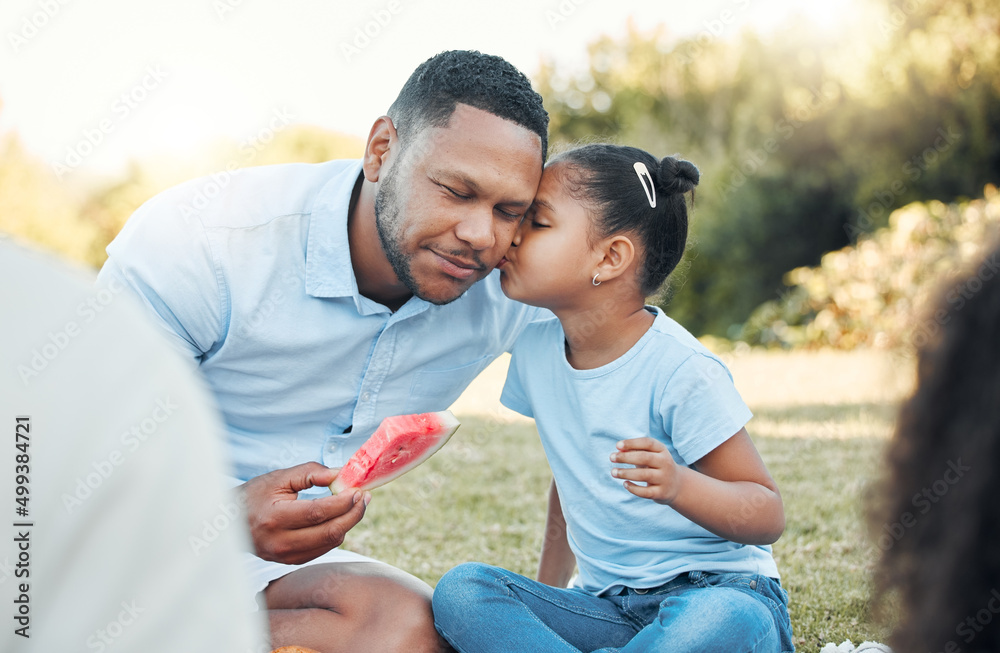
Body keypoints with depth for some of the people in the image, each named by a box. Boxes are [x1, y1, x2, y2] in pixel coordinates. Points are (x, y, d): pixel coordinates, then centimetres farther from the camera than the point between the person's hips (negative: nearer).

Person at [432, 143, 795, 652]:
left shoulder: (679, 370, -16)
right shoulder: (535, 350, 5)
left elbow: (768, 516, -13)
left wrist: (678, 485, -32)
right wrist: (548, 585, 20)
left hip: (719, 593, -5)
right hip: (607, 604, 5)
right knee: (460, 591, -17)